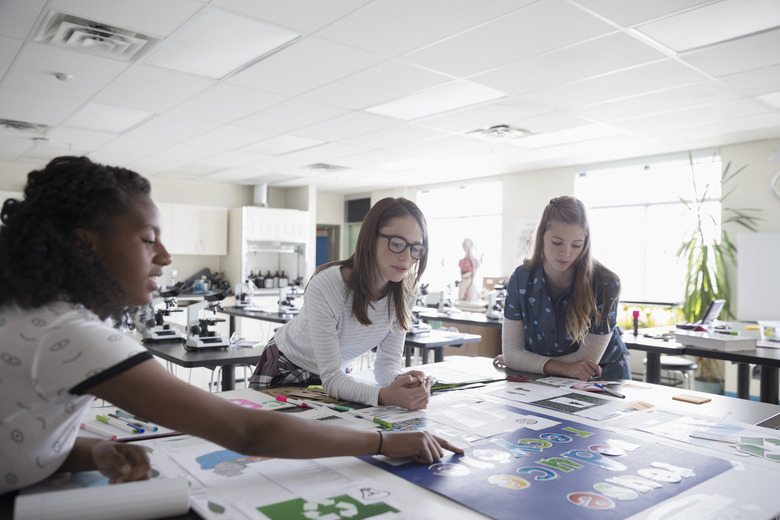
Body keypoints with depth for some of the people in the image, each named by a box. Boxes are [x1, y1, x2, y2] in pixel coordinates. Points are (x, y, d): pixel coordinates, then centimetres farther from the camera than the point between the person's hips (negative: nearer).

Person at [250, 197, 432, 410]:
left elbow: (387, 362, -14)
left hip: (338, 377, 4)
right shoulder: (325, 286, -32)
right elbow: (331, 377, -32)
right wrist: (383, 395, -48)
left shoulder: (404, 291, -16)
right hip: (285, 370, -3)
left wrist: (401, 382, -36)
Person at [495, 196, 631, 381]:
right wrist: (564, 368, -25)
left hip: (604, 378, -1)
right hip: (544, 380, 1)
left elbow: (588, 358, -15)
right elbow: (511, 351, -12)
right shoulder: (521, 279, -12)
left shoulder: (606, 284, -19)